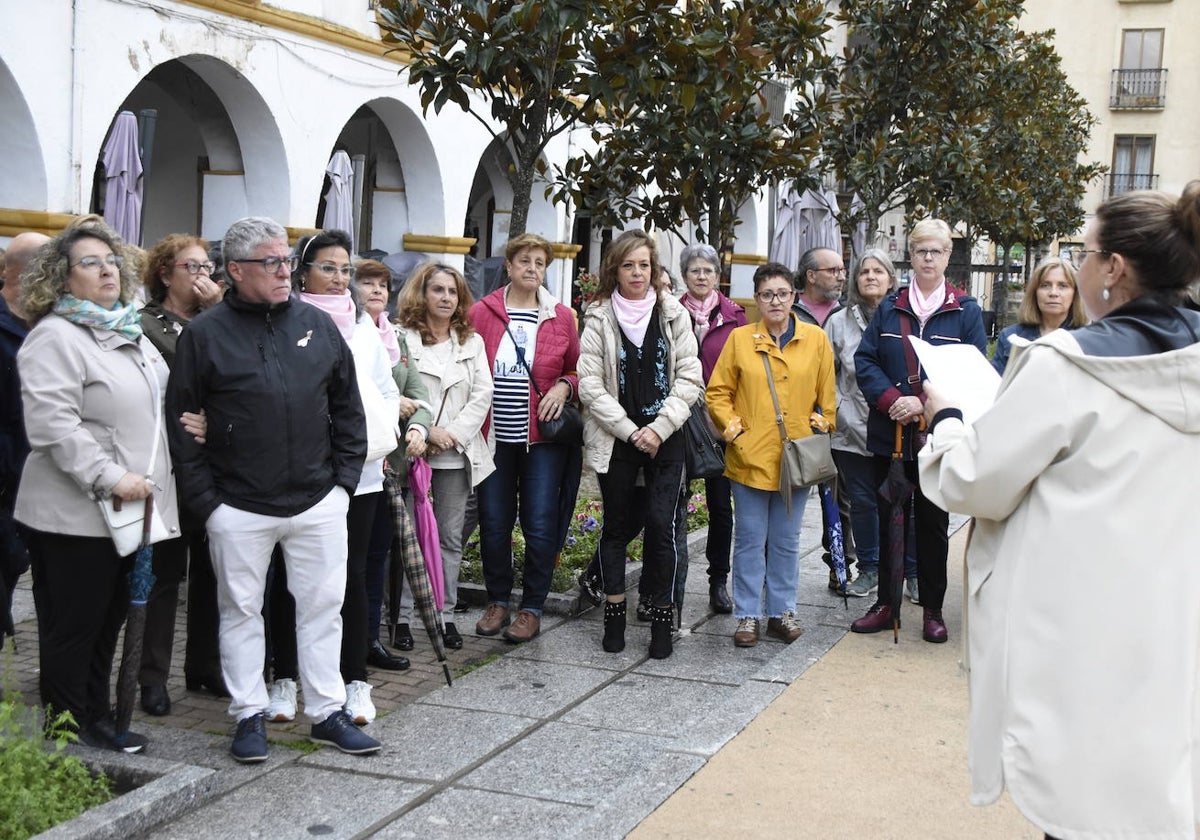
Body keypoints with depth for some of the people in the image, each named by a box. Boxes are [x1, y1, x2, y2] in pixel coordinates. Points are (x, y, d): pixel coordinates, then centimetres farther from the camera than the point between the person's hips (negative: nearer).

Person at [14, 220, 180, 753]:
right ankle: (67, 728, 13)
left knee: (108, 621, 15)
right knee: (72, 625, 2)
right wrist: (109, 478, -24)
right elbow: (53, 425, -22)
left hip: (125, 509, 8)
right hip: (74, 514, -8)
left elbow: (151, 409, 29)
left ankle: (95, 717, 25)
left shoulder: (128, 334, 16)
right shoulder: (55, 337, -12)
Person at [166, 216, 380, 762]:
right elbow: (182, 424, -3)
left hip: (317, 502, 3)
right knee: (241, 611, 9)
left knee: (323, 606, 8)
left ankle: (327, 713, 21)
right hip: (238, 509, -2)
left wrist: (344, 481, 4)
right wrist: (205, 499, -7)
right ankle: (249, 715, 23)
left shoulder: (317, 325, 5)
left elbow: (348, 408, 10)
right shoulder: (205, 334, -4)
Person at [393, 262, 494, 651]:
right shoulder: (402, 338, -2)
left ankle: (446, 615, 14)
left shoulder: (472, 342, 14)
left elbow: (482, 394, 5)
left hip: (457, 454, 4)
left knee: (451, 538, 7)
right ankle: (403, 615, 7)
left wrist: (454, 434, -7)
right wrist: (428, 431, -16)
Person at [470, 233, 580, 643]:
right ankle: (497, 601, 24)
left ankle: (531, 609, 12)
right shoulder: (482, 312, 2)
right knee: (493, 523, 7)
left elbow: (579, 370, 14)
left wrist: (564, 386, -7)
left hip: (543, 437, 0)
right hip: (494, 436, 1)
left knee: (540, 525, -1)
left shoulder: (562, 317, 4)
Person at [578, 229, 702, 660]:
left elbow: (689, 378, 0)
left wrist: (659, 429, -10)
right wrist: (630, 432, -10)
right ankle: (614, 610, 20)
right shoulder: (599, 318, 1)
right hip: (614, 440, 0)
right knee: (617, 524, 8)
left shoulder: (673, 314, 4)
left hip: (665, 438, 0)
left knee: (663, 524, -4)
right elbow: (591, 386, -4)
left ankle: (662, 615, 6)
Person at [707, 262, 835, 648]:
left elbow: (827, 398, 9)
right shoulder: (740, 339, 1)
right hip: (750, 457, -1)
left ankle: (781, 612, 22)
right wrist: (734, 429, -7)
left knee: (786, 540, 11)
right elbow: (717, 393, 4)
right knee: (750, 540, 5)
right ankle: (748, 616, 14)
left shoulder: (816, 340, 4)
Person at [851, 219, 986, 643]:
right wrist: (891, 399, -14)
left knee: (933, 523, 6)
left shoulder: (965, 312, 1)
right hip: (890, 433, 2)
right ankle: (886, 604, 19)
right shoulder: (890, 308, 8)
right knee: (889, 519, 9)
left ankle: (933, 610, 16)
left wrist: (924, 403, -17)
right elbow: (864, 359, 2)